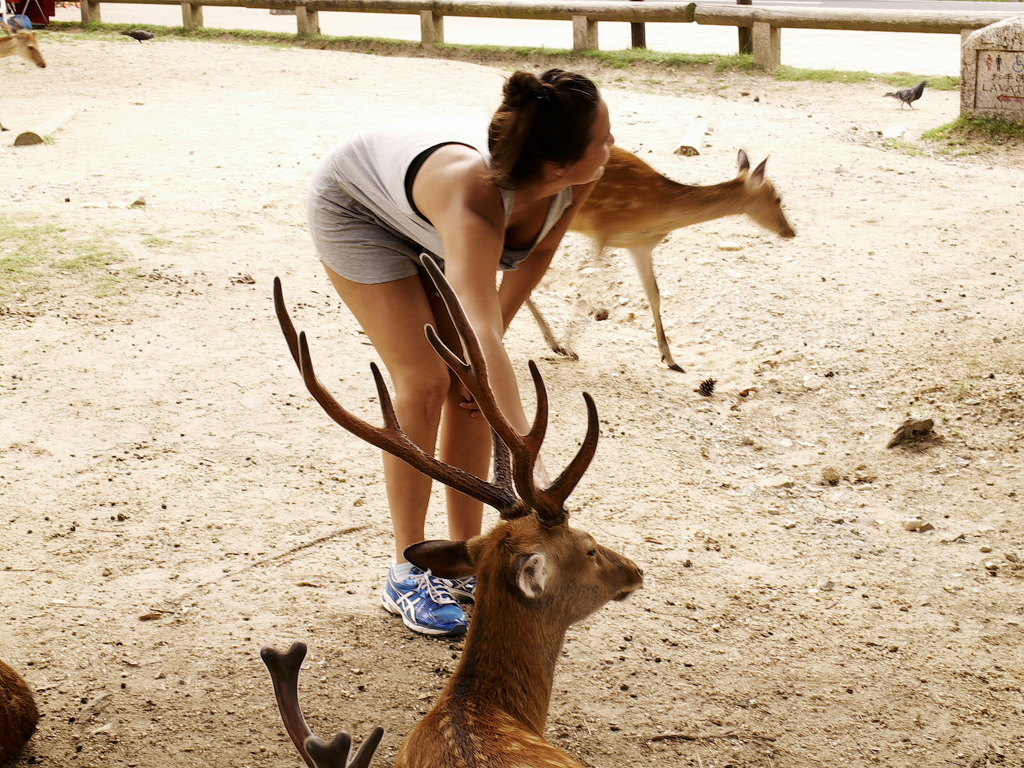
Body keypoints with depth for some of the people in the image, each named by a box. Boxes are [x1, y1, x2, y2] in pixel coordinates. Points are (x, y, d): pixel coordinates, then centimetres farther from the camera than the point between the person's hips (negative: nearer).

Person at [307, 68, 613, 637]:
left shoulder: (579, 180, -29)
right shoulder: (473, 200, -48)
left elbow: (534, 256, -8)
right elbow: (482, 335, -57)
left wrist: (487, 344, -6)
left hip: (431, 222, 6)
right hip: (355, 208, -6)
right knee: (425, 382, -14)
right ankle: (407, 573, -1)